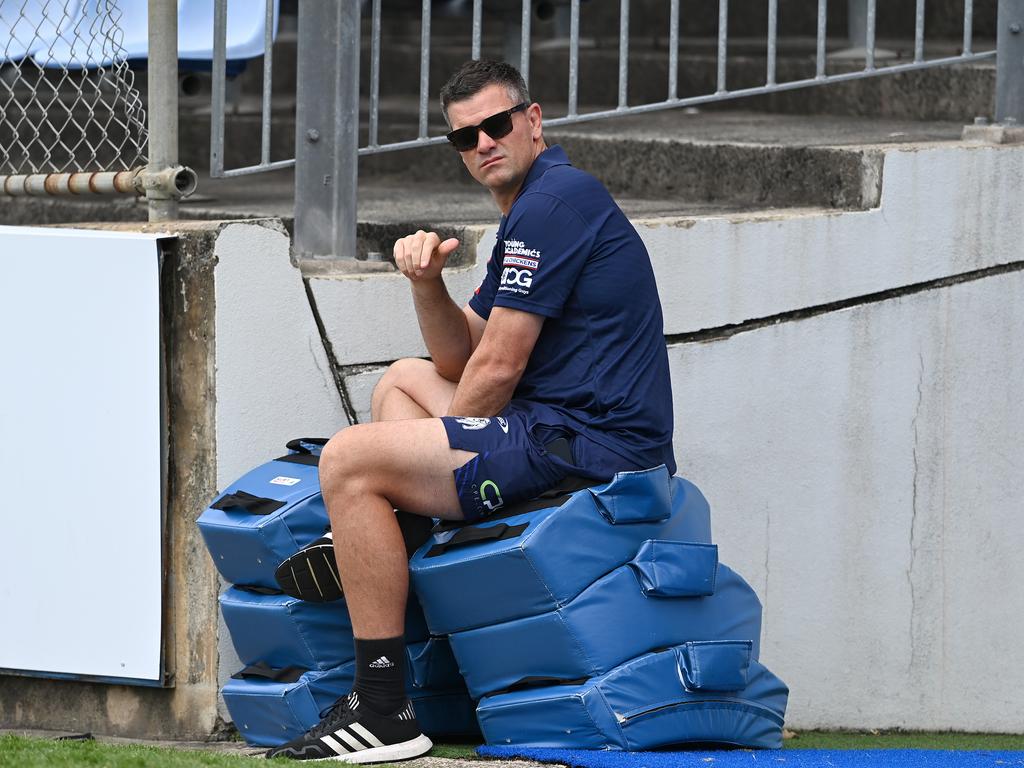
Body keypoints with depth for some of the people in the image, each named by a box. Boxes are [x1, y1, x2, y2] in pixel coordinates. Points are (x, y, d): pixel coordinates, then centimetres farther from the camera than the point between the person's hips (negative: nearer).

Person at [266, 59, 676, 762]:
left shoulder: (551, 203, -13)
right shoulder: (543, 204, 21)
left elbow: (497, 368, -14)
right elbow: (459, 358, 21)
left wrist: (439, 447, 0)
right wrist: (427, 282, 2)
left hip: (586, 443, -11)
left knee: (350, 461, -13)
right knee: (404, 381, 29)